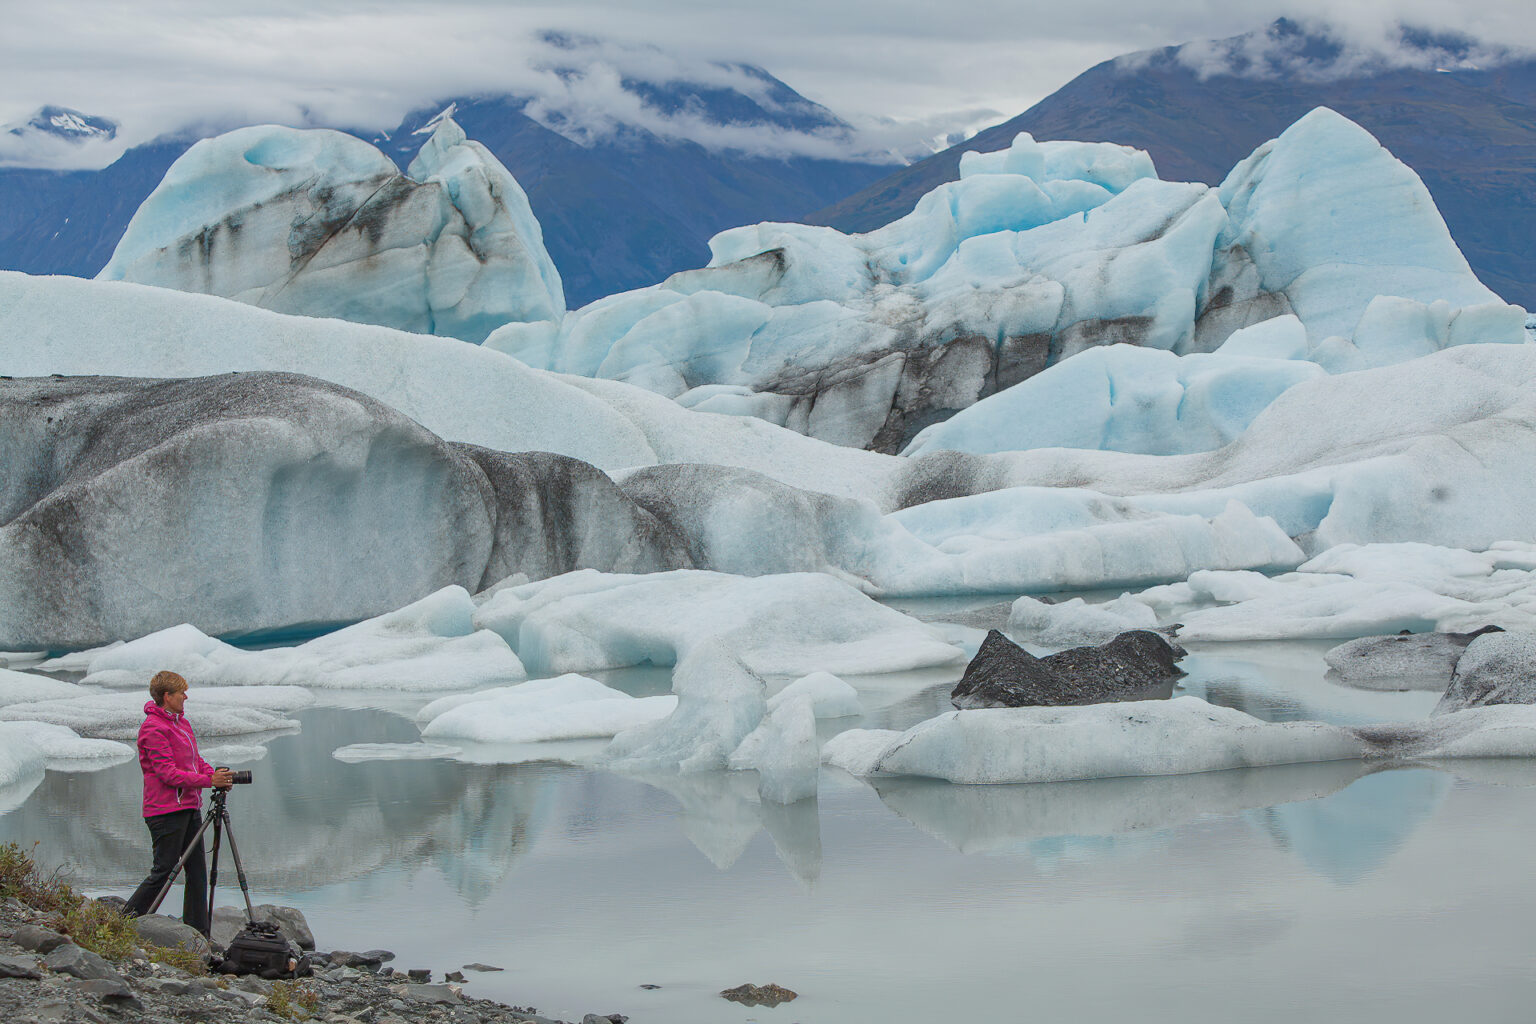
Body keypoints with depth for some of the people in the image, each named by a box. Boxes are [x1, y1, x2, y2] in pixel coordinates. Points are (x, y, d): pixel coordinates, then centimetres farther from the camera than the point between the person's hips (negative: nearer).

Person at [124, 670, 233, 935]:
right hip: (166, 811, -9)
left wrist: (216, 774, 0)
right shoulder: (153, 729, -14)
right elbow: (169, 773, -19)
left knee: (197, 872, 7)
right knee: (163, 872, -6)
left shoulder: (180, 722, 15)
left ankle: (199, 935, 10)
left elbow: (196, 760, 20)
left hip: (189, 808, 9)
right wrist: (209, 781, -21)